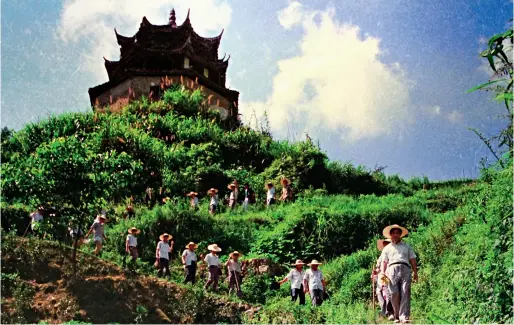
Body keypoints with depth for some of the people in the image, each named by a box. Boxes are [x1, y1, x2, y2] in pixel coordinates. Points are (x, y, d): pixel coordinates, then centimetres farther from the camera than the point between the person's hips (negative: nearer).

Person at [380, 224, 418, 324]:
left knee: (405, 293, -14)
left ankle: (404, 317, -21)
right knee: (394, 294, -10)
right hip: (392, 269, 0)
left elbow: (412, 260, 18)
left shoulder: (406, 246, 25)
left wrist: (415, 272, 5)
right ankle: (397, 316, 0)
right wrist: (383, 274, 2)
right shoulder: (387, 248, 24)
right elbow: (384, 262, 16)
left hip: (405, 269, 0)